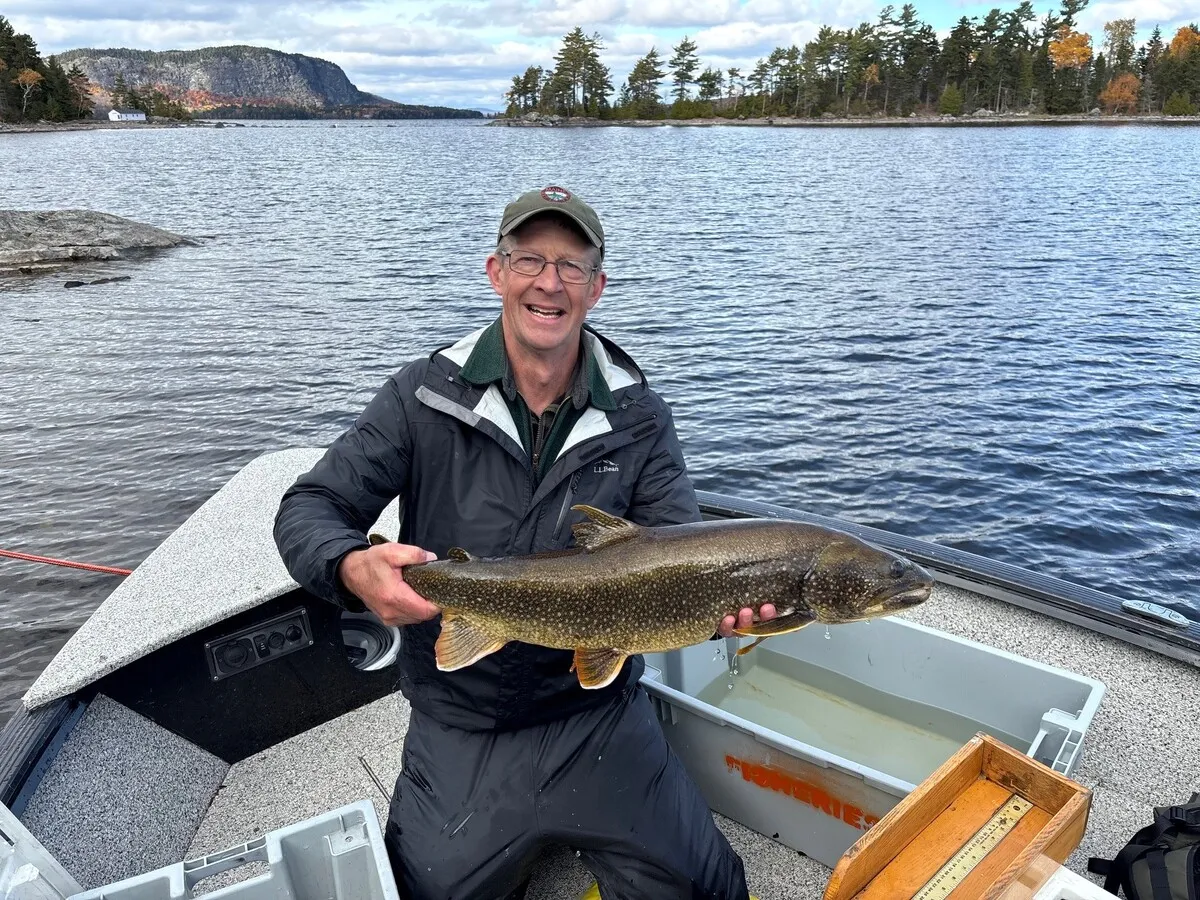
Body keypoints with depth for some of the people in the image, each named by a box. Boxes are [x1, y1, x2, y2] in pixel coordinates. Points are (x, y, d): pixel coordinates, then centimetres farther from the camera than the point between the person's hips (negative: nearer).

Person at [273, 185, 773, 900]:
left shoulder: (639, 419, -4)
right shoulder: (425, 398, -8)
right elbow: (307, 511, -8)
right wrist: (355, 567, -32)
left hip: (601, 719, 1)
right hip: (457, 731, 0)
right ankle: (510, 841, 32)